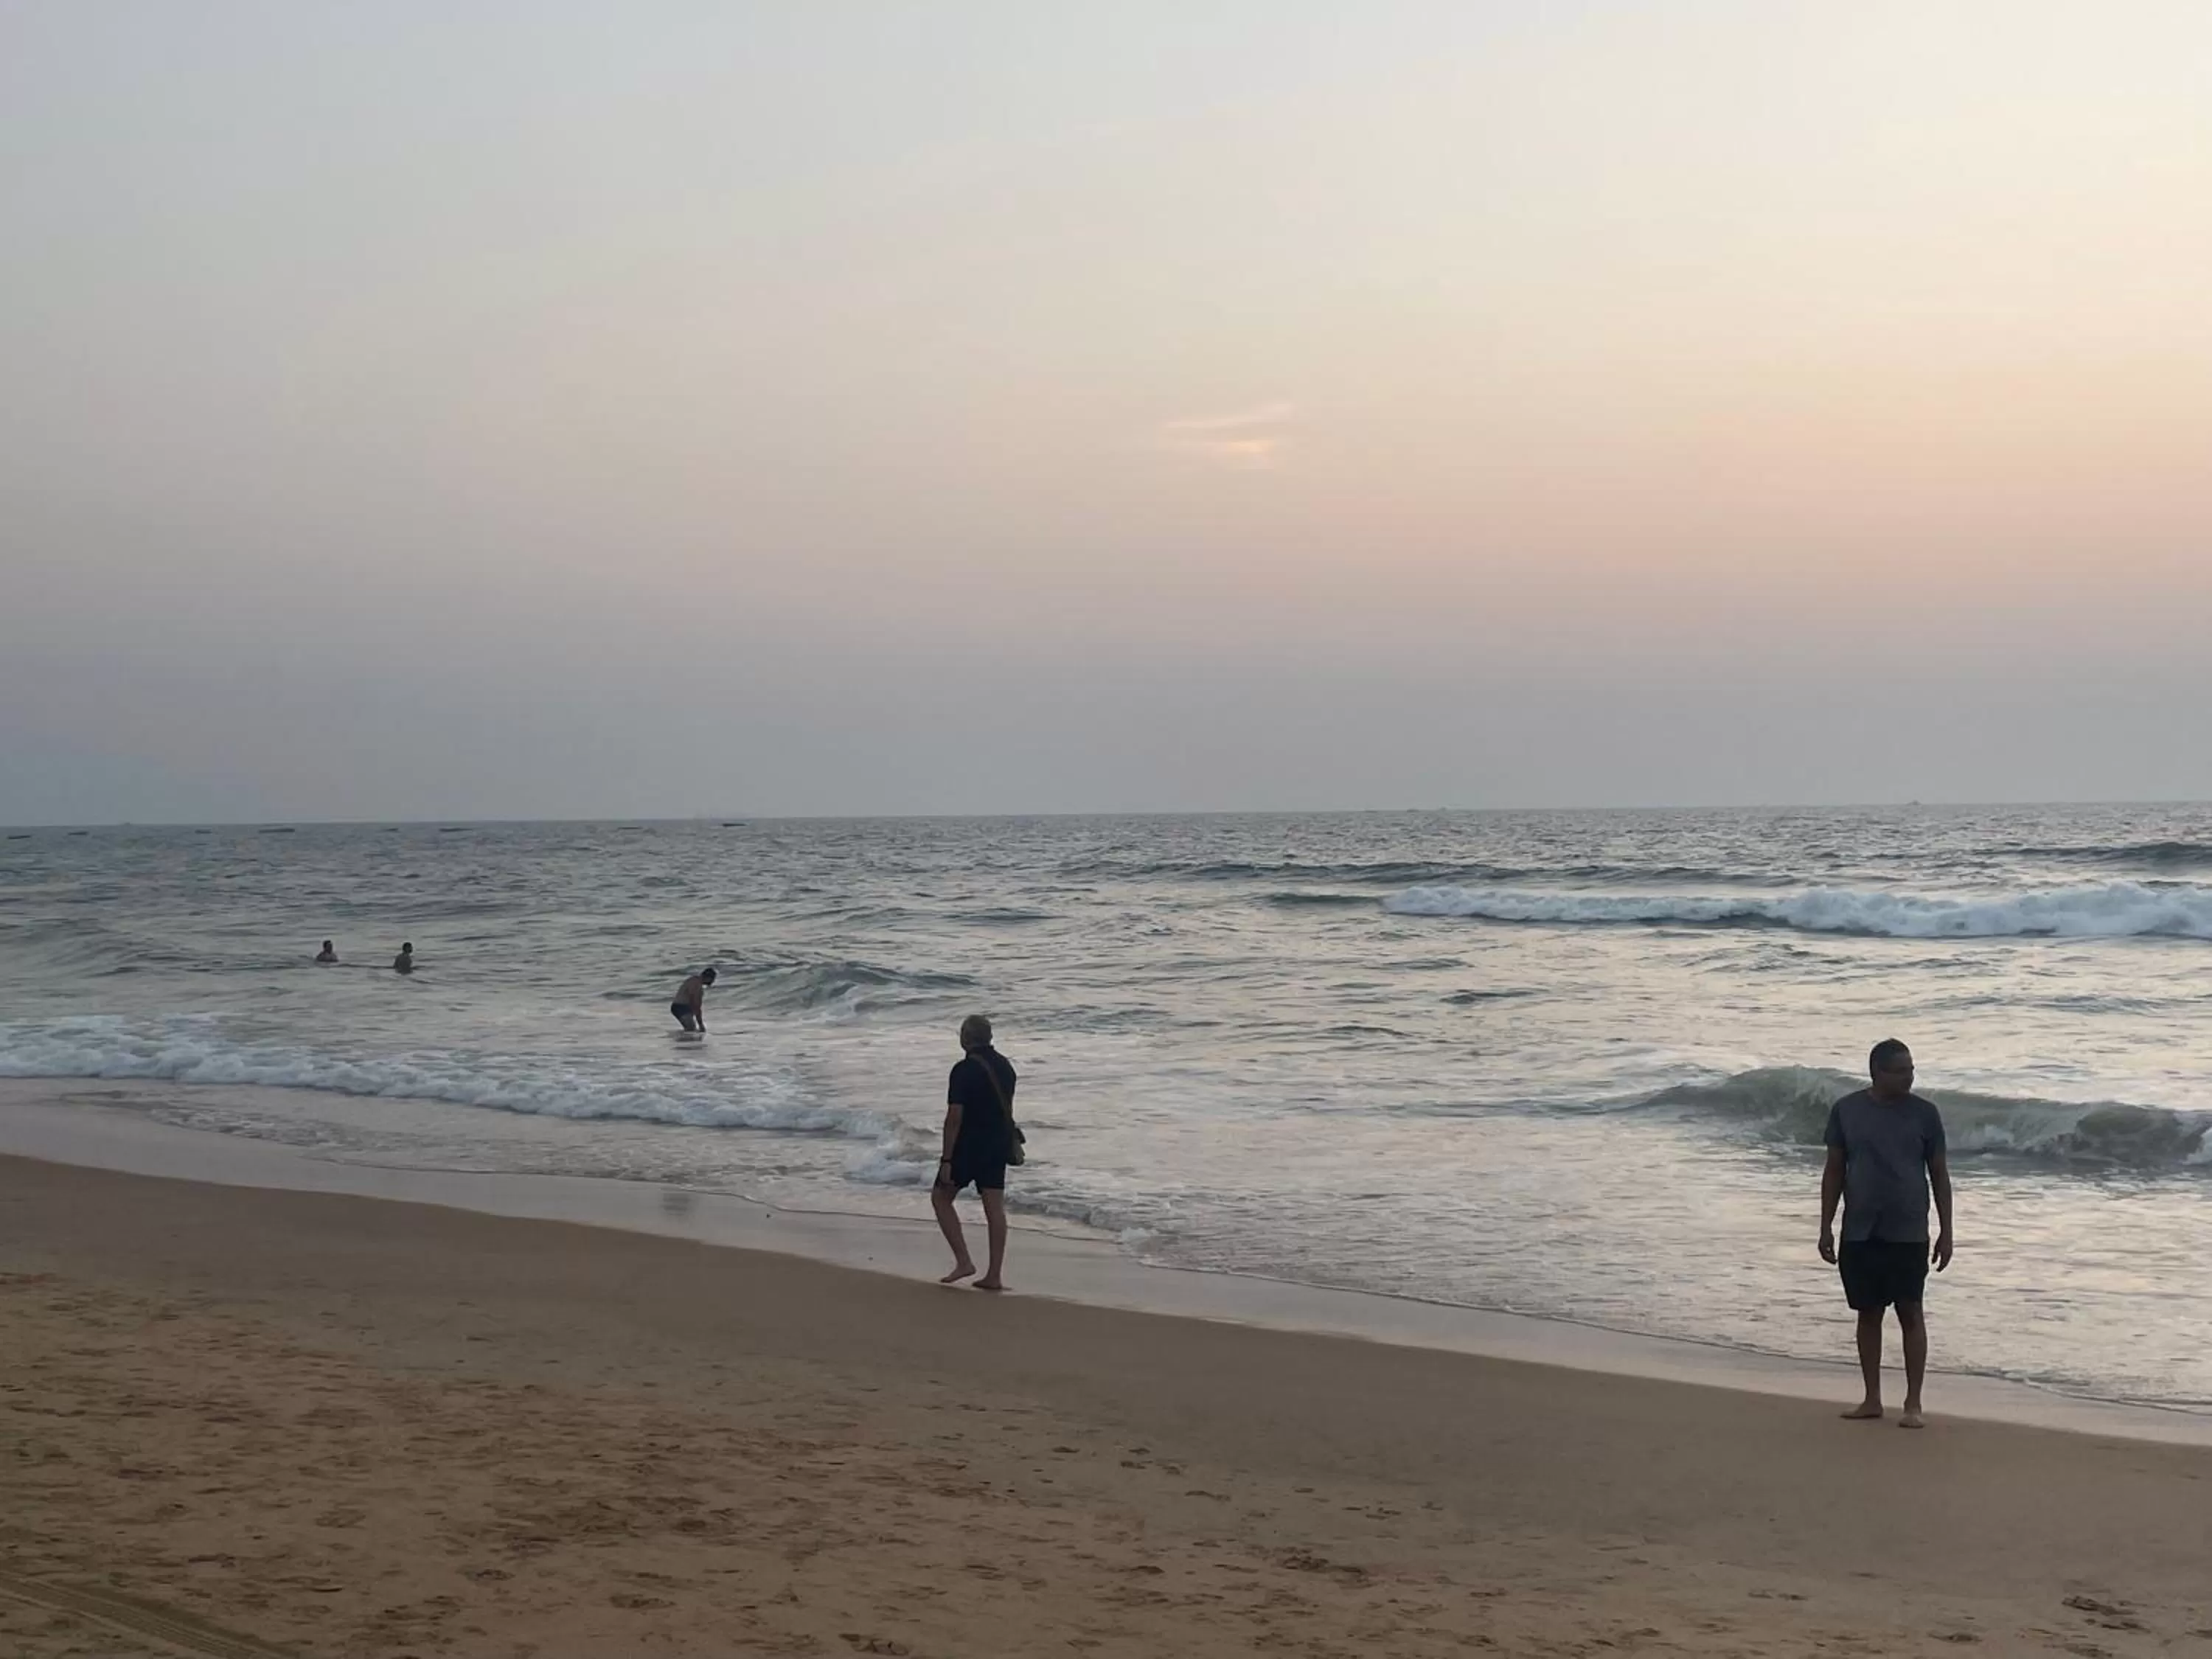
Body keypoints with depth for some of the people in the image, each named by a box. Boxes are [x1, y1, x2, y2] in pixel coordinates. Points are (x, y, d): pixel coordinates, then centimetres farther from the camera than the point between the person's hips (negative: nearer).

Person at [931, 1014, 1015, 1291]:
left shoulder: (964, 1070, -16)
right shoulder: (1005, 1066, 8)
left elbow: (955, 1117, -18)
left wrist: (946, 1159, -16)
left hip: (969, 1144, -7)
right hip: (999, 1144, 7)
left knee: (941, 1196, 8)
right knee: (995, 1207, 6)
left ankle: (963, 1261, 0)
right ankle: (995, 1275, 6)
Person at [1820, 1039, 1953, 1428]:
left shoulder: (1924, 1114, -1)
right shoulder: (1846, 1111, 1)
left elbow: (1940, 1175, 3)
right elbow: (1834, 1172, 7)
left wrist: (1946, 1231, 0)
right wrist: (1826, 1227, 4)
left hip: (1909, 1233, -2)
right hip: (1859, 1233, 2)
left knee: (1910, 1313, -2)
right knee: (1868, 1313, 8)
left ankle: (1913, 1403, 5)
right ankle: (1872, 1399, 17)